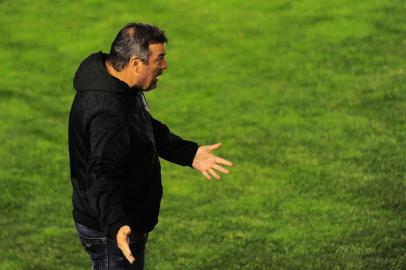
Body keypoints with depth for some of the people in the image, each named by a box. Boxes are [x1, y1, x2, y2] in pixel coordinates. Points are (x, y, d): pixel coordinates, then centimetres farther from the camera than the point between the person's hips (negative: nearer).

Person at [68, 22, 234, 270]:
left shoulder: (122, 87, 2)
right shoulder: (107, 114, -32)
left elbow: (151, 131, 20)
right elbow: (101, 177, -41)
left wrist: (189, 154, 16)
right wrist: (116, 225, -54)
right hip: (111, 232, -11)